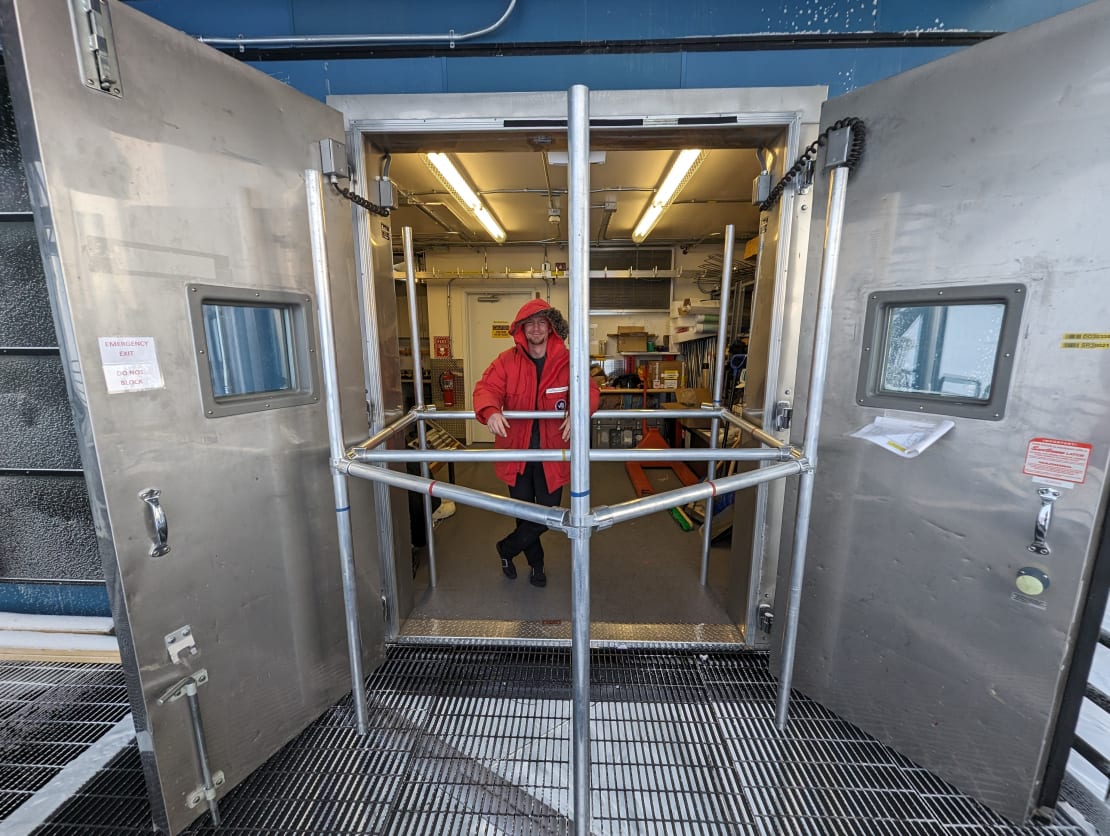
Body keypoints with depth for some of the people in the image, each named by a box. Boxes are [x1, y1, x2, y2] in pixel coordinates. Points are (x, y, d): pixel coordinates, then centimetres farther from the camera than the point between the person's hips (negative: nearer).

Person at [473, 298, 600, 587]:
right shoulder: (506, 361, -3)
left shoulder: (567, 361, -4)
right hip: (517, 450, 1)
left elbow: (589, 390, -12)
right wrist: (490, 411, -35)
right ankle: (536, 563, 43)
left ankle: (506, 547, 36)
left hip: (552, 452, 0)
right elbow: (486, 388, -12)